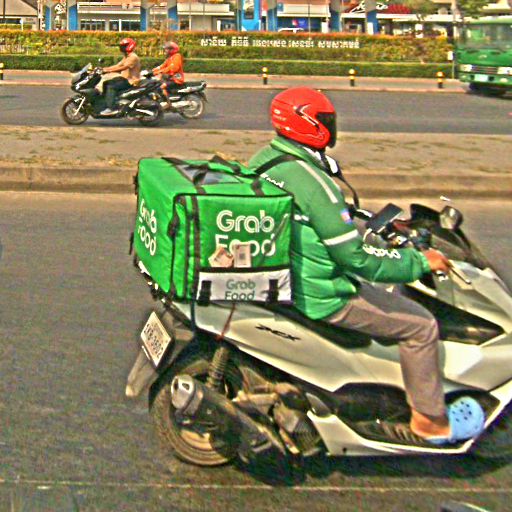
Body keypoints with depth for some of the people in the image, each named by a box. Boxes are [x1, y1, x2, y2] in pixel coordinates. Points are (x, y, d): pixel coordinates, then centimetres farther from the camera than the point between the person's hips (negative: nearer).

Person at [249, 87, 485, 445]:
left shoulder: (264, 159, 2)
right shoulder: (313, 182, -27)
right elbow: (355, 258, -25)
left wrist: (353, 217, 25)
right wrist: (421, 262, -15)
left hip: (279, 277, 10)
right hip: (320, 296, -10)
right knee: (421, 325, 0)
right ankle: (430, 422, 15)